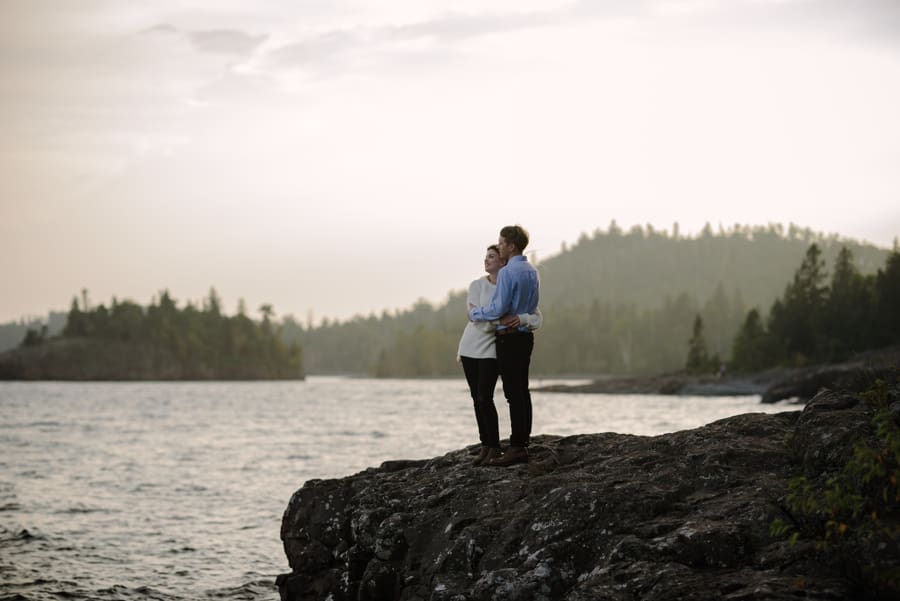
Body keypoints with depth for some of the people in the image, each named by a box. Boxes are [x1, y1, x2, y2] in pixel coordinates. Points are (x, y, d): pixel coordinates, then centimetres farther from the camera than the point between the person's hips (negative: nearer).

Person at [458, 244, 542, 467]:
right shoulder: (477, 286, 2)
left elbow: (536, 317, -7)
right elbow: (476, 316, -11)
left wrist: (520, 319, -28)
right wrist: (499, 320, -27)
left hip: (491, 348, -3)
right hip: (470, 347, 3)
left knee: (485, 397, -12)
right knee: (476, 398, 5)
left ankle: (494, 448, -3)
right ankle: (485, 446, 13)